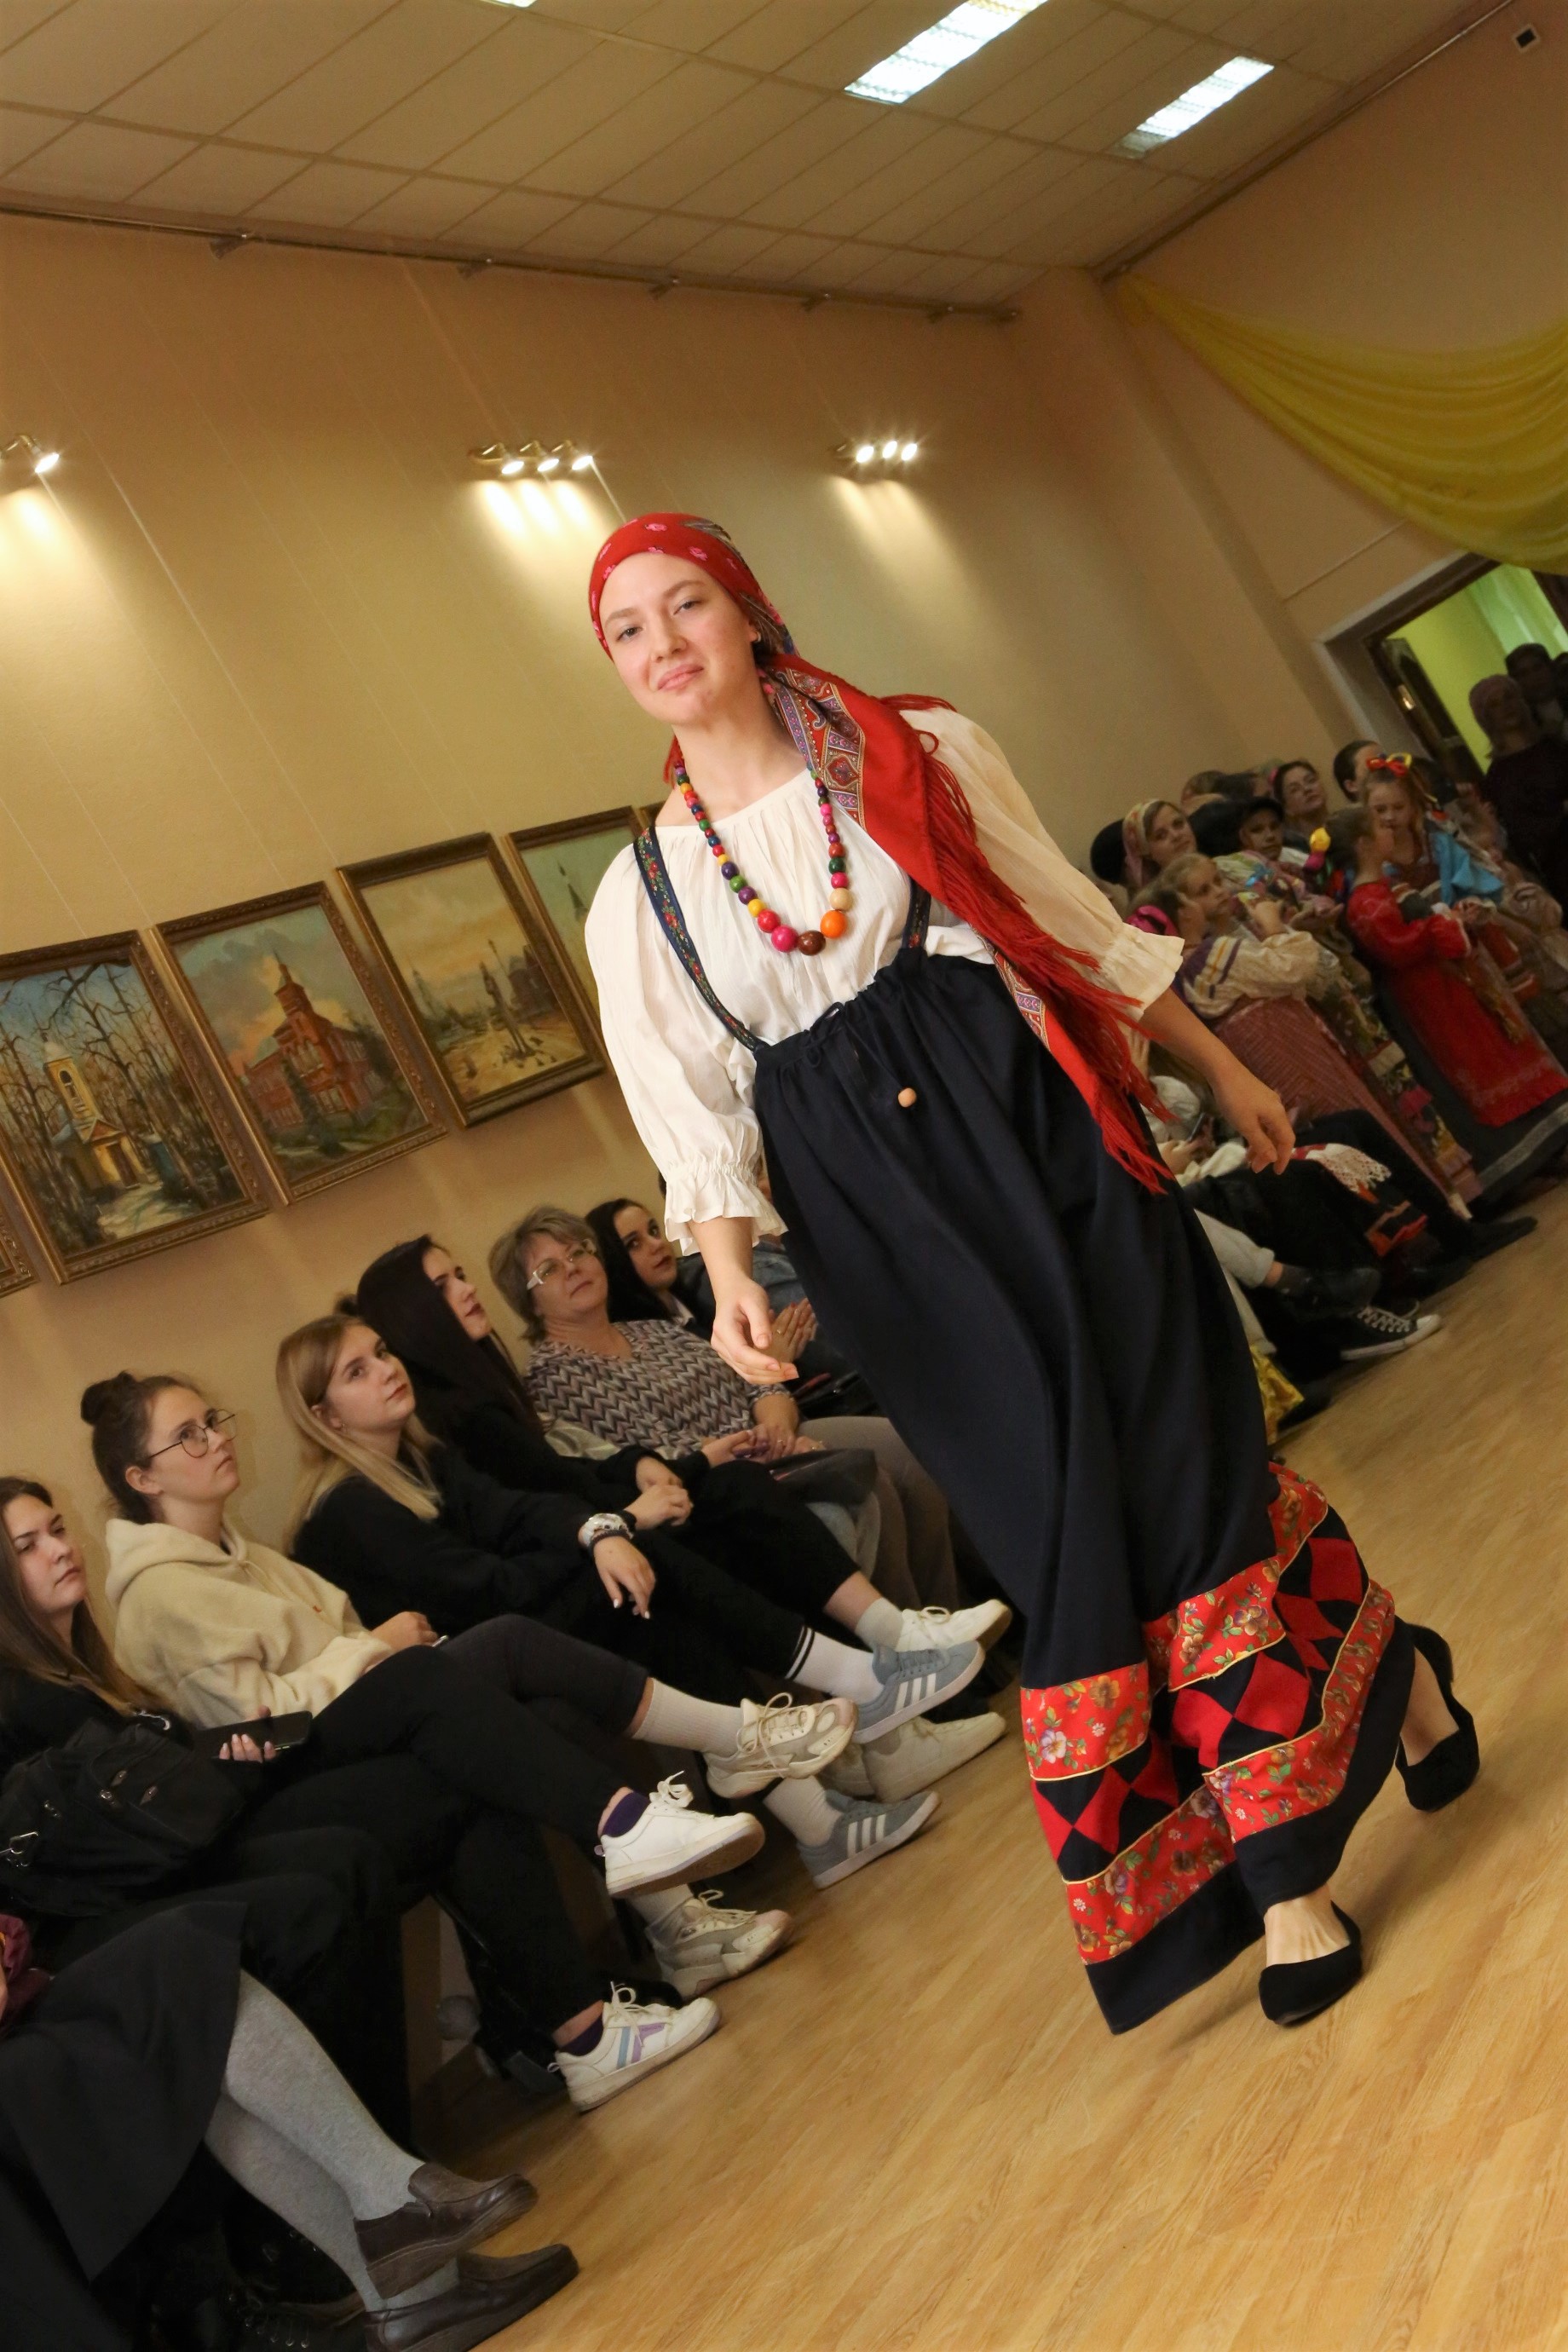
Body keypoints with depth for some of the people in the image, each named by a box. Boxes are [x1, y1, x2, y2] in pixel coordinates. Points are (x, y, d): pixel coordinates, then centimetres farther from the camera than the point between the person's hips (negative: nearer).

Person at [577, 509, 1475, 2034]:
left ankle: (1324, 1809, 16)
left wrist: (1222, 1070, 14)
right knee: (1060, 1527, 2)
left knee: (1173, 1461, -3)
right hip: (875, 1221, 1)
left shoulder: (915, 753, 7)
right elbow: (700, 1121, 2)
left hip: (1035, 1133, 0)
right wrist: (731, 1277, -14)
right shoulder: (643, 893, 7)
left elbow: (1084, 930, 12)